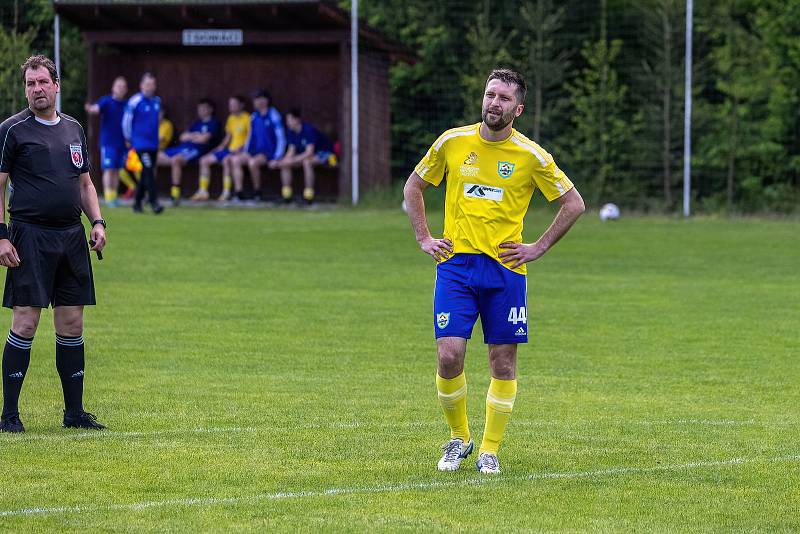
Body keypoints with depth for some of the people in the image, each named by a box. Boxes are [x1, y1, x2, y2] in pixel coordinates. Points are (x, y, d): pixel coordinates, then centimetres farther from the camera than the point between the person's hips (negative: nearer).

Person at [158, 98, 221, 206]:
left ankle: (175, 192, -35)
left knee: (175, 160, -39)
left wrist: (190, 136, 9)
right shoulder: (197, 123, 26)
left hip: (196, 150, -9)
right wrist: (195, 136, 2)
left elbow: (203, 139, -9)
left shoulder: (213, 123, 3)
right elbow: (183, 137, 20)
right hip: (183, 148, 9)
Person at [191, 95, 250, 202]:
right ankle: (203, 191, 0)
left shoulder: (247, 118, -8)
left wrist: (239, 149, -22)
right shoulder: (231, 118, 17)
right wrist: (221, 147, 8)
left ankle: (226, 192, -38)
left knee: (226, 160, -39)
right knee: (204, 160, 0)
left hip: (241, 149, -9)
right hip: (230, 149, 9)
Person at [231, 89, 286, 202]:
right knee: (236, 160, -14)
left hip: (270, 153, -7)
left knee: (253, 162, -34)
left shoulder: (273, 116, -10)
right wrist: (245, 152, 10)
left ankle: (257, 193, -17)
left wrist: (277, 158, -18)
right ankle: (238, 193, -18)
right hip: (256, 151, 7)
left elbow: (281, 138, -11)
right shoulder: (254, 117, 12)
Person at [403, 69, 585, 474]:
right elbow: (413, 187, 16)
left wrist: (539, 248, 0)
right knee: (449, 356, -10)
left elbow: (574, 204, 6)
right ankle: (459, 437, 11)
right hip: (455, 265, 0)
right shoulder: (452, 142, 3)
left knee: (503, 362, 1)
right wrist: (424, 239, 7)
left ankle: (490, 449, 14)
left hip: (505, 270, 0)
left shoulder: (531, 156, -2)